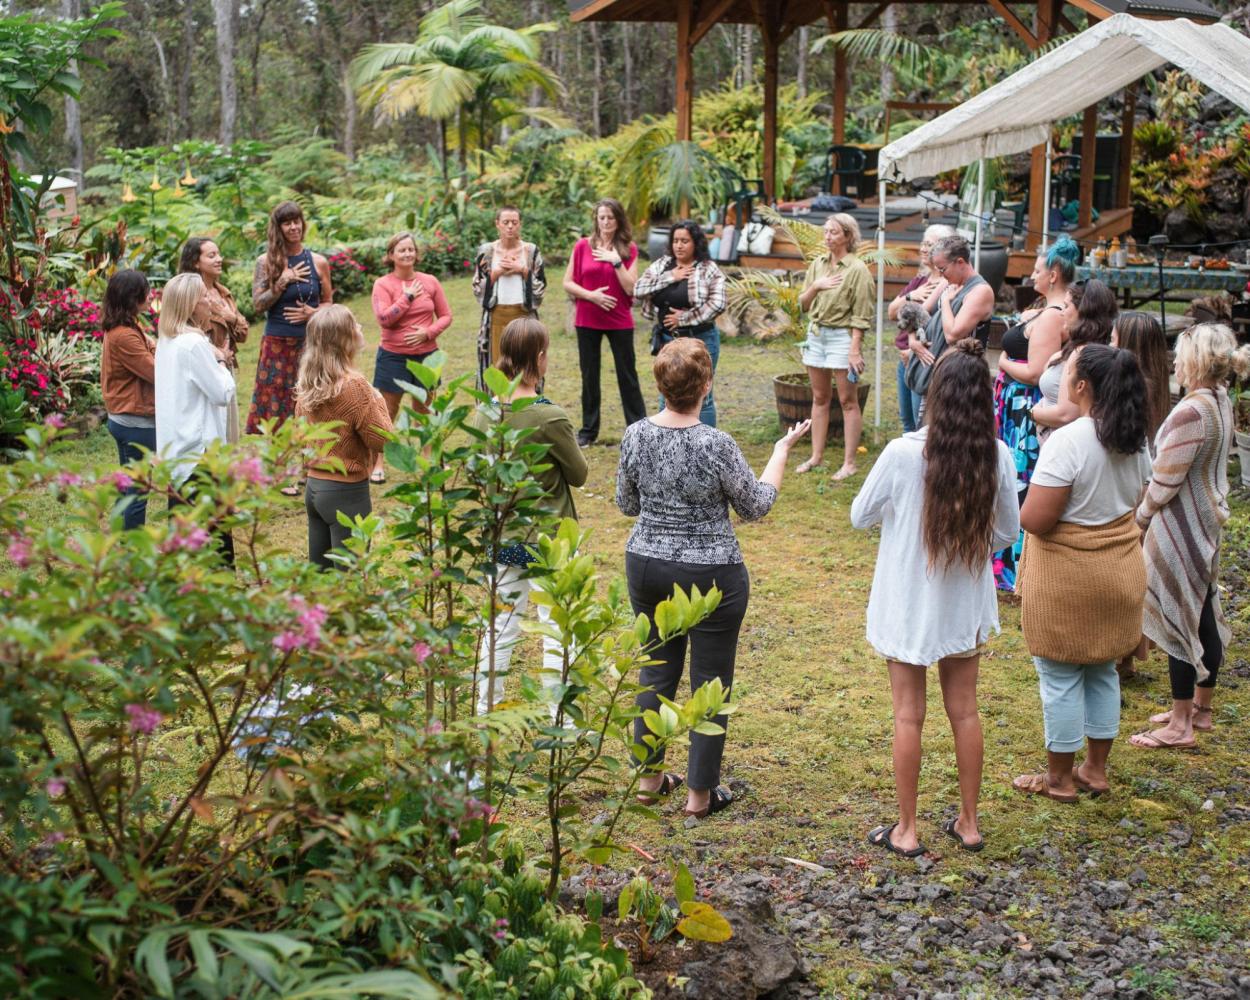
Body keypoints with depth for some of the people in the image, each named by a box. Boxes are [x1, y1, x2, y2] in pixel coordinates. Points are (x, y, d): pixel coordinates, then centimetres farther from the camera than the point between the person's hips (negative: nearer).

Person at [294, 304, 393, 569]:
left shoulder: (306, 385, 2)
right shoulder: (354, 386, -20)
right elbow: (382, 440, -15)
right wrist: (378, 402, -2)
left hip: (313, 486, 7)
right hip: (347, 492, -7)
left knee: (318, 571, 16)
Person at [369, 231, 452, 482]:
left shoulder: (429, 282, 2)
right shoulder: (383, 284, -6)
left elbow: (446, 315, 5)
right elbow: (384, 319, -18)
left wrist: (428, 332, -11)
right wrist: (407, 296, -15)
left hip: (426, 355, 3)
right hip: (393, 356, -3)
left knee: (424, 409, 14)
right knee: (388, 410, 3)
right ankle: (378, 464, 9)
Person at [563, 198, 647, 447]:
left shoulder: (628, 249, -1)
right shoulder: (582, 246, 1)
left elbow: (631, 288, -8)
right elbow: (568, 283, 1)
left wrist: (616, 261, -16)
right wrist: (590, 295, -14)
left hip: (620, 321, -1)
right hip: (587, 321, 1)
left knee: (627, 375, 3)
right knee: (589, 376, 9)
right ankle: (588, 430, 18)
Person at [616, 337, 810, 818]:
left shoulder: (635, 435, -7)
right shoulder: (716, 445, -21)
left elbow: (626, 504, 7)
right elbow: (756, 506, -6)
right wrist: (782, 451, 5)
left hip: (647, 566, 5)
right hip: (710, 574, -5)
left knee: (656, 670, 19)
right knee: (710, 682, 8)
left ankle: (648, 778, 29)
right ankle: (700, 793, 17)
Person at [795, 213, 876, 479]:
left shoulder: (857, 269, -9)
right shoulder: (817, 264, 8)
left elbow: (861, 315, -12)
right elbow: (803, 304, 10)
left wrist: (855, 349, -17)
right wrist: (815, 286, -8)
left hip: (842, 335, -6)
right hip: (816, 334, 6)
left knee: (847, 401, -1)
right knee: (820, 398, 12)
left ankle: (849, 462, 2)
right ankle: (816, 455, 19)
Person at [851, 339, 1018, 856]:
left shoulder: (902, 454, -22)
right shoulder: (997, 456, -12)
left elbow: (860, 516, -8)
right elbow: (1007, 530, 1)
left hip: (908, 603, -3)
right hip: (967, 602, 3)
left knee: (909, 714, 9)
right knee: (964, 711, 17)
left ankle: (906, 831, 18)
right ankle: (968, 823, 28)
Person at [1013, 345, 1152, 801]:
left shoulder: (1067, 442, -24)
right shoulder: (1135, 441, 1)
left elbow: (1034, 519, -26)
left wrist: (1024, 509, -6)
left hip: (1067, 578, -7)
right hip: (1121, 570, 7)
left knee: (1060, 677, 7)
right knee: (1102, 670, 19)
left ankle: (1059, 778, 19)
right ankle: (1096, 769, 31)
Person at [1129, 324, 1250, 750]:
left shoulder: (1191, 412, -25)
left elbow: (1165, 480, -21)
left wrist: (1141, 518, -4)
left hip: (1180, 525, -10)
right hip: (1209, 519, 10)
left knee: (1179, 619, -1)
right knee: (1203, 615, 17)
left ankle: (1179, 725, 7)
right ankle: (1200, 708, 30)